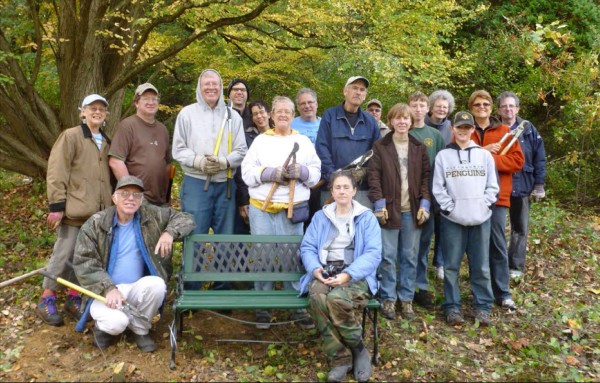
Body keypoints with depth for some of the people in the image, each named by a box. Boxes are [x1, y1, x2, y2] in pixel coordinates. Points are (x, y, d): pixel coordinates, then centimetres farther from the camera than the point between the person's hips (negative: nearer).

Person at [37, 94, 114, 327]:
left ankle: (73, 299, 23)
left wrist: (112, 205, 17)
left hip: (99, 212, 6)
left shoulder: (107, 142, 17)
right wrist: (57, 205, -14)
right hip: (75, 210, -6)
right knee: (63, 255, -1)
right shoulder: (71, 136, -3)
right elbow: (56, 172, -9)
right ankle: (47, 300, 14)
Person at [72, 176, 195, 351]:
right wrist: (108, 288, -24)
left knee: (156, 284, -31)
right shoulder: (94, 224, -6)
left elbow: (185, 218, 4)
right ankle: (104, 327, 9)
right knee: (117, 322, -31)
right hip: (104, 292, -2)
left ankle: (139, 330, -3)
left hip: (137, 289, 3)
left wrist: (170, 232, -18)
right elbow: (83, 262, -11)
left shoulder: (151, 215, 0)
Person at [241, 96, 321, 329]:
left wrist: (301, 171, -13)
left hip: (294, 209, 1)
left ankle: (299, 307, 15)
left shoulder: (304, 142, 13)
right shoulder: (261, 140, 9)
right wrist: (271, 173, -14)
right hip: (262, 208, 0)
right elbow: (247, 172, 0)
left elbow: (316, 174, 7)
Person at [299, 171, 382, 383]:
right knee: (317, 298, -33)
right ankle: (340, 357, -18)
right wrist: (315, 269, -12)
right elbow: (307, 247, 10)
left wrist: (348, 275, -20)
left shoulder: (367, 217, 7)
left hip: (356, 274, -2)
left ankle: (358, 350, -10)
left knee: (337, 299, -36)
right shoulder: (320, 216, 17)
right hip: (325, 272, 3)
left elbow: (373, 254, -5)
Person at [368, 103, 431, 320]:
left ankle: (407, 299, 18)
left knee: (410, 257, 8)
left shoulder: (419, 147, 11)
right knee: (388, 257, 1)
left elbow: (426, 176, 8)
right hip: (389, 208, -2)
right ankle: (388, 299, 12)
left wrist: (424, 203, -2)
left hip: (412, 210, 3)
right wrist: (379, 203, -12)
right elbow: (374, 176, -3)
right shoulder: (380, 147, 3)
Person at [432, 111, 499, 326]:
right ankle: (452, 307, 12)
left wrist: (483, 206, -4)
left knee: (481, 266, 5)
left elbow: (492, 186, 8)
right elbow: (438, 188, 1)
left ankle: (483, 307, 16)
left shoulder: (484, 155, 9)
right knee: (451, 266, 2)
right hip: (452, 219, -1)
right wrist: (450, 208, -8)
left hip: (480, 219, 1)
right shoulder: (443, 156, 5)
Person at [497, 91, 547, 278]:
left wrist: (539, 184, -3)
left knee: (520, 228, 10)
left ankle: (515, 266, 21)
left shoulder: (528, 129, 1)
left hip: (521, 185, 1)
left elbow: (539, 158, 2)